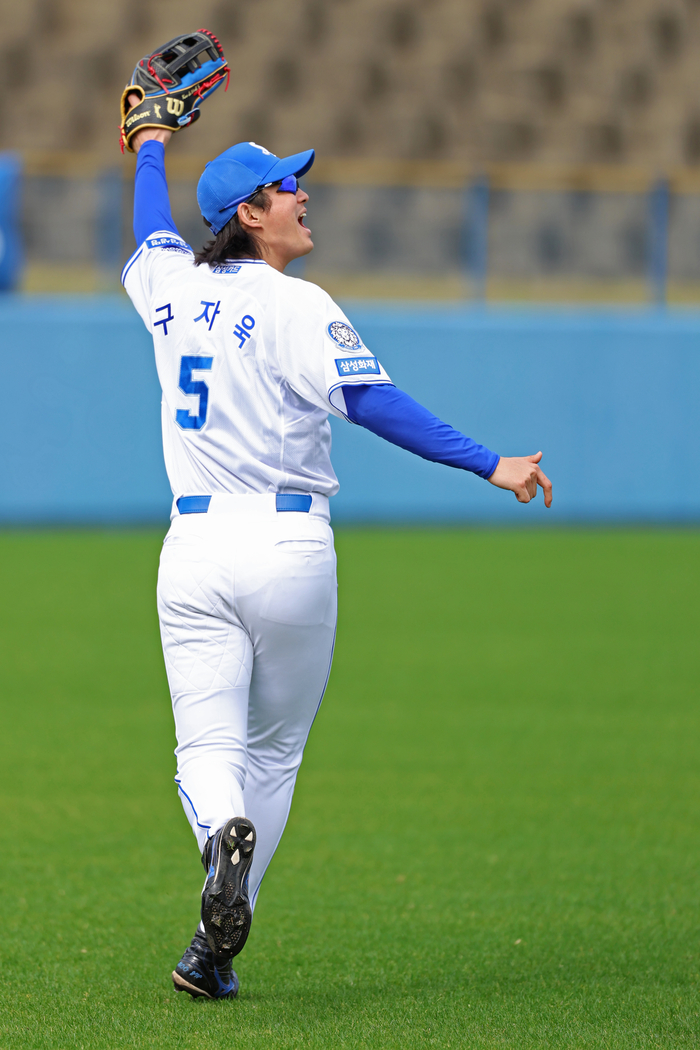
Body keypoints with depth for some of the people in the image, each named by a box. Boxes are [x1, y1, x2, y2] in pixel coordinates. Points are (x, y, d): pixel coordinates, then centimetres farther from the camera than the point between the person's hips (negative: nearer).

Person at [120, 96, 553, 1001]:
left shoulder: (173, 289, 8)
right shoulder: (296, 306, -10)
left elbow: (151, 234, 31)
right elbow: (372, 401, -21)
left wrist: (150, 152, 52)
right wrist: (488, 465, -24)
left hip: (194, 548, 4)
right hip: (289, 547, -4)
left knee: (207, 747, -1)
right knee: (273, 751, 11)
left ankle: (224, 831, -36)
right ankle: (216, 950, 5)